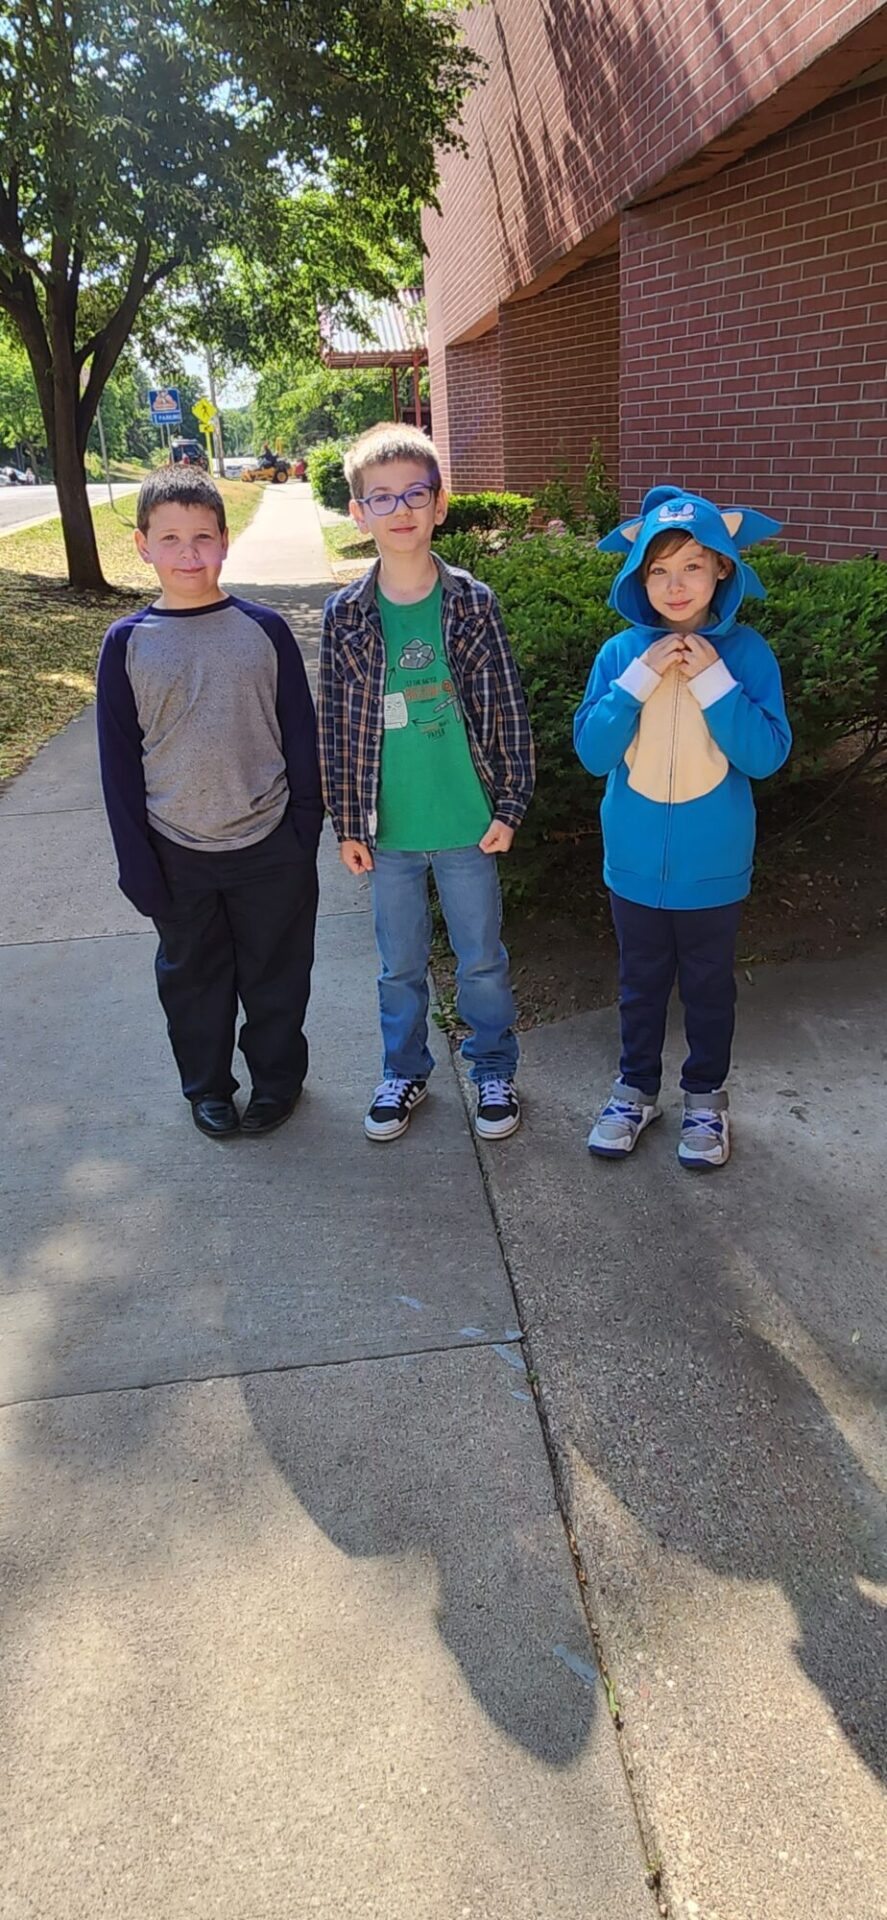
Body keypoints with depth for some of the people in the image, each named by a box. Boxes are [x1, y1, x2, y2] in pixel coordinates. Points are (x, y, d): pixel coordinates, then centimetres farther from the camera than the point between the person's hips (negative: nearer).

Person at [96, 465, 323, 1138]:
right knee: (193, 978, 16)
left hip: (270, 846, 0)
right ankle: (207, 1085, 36)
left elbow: (301, 735, 1)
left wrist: (306, 832, -1)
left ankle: (278, 1076, 36)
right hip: (178, 852, 1)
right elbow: (119, 761, -1)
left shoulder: (264, 629, -5)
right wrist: (137, 861, -3)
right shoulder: (127, 643, -4)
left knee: (276, 972, 13)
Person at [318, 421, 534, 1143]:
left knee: (483, 959, 13)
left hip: (468, 822, -1)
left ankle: (494, 1070, 32)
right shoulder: (346, 614, -3)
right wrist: (347, 823, 1)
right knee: (401, 964, 16)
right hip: (388, 828, 1)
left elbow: (508, 708, -2)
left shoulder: (473, 602, -6)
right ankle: (405, 1071, 35)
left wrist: (510, 806, -4)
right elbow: (335, 723, 1)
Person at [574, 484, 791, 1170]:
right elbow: (592, 751, -11)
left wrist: (712, 681, -23)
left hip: (713, 866, -1)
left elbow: (767, 755, -15)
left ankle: (707, 1096, 35)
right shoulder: (620, 653, -6)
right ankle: (637, 1088, 37)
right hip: (635, 862, 1)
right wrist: (640, 678, -22)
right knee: (641, 984, 18)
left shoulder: (744, 651, -9)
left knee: (709, 986, 15)